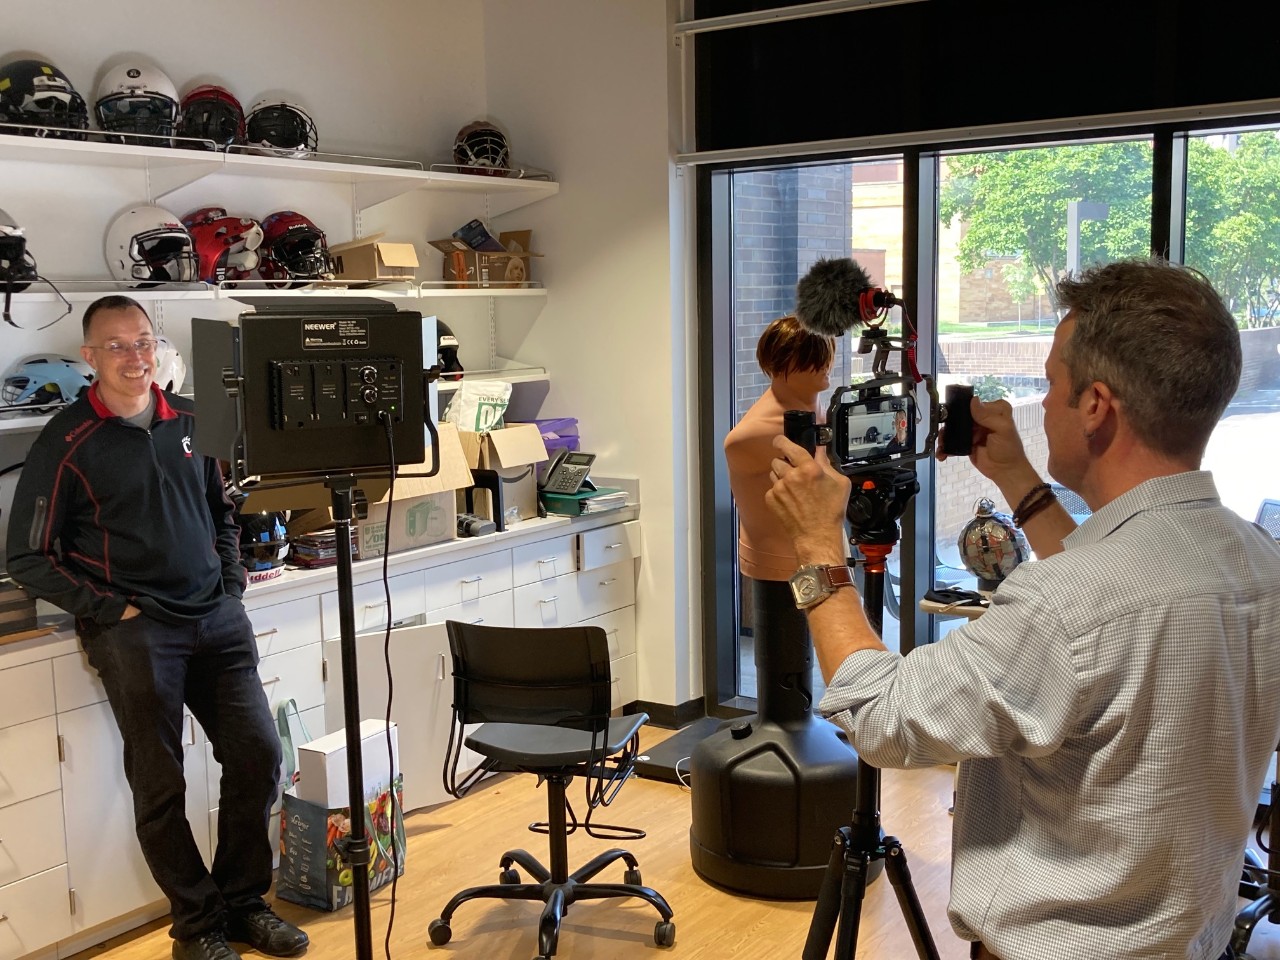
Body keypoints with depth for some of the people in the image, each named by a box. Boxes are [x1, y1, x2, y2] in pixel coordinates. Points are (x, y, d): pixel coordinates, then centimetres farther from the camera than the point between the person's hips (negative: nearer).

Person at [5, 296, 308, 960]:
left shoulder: (191, 420, 9)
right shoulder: (67, 442, -6)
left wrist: (231, 586, 10)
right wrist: (111, 611, -9)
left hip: (216, 617, 5)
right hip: (134, 630, -4)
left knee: (259, 755, 2)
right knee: (160, 785, 1)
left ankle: (243, 902, 20)